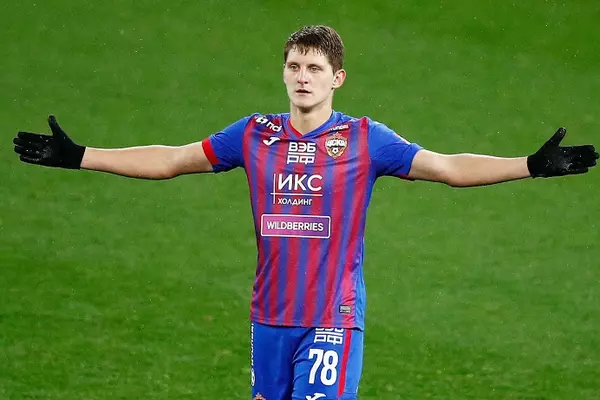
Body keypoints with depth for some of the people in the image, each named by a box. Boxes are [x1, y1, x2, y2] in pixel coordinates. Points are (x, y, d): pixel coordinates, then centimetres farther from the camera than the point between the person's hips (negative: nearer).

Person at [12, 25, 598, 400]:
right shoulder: (255, 135, 7)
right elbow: (170, 160, 13)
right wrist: (76, 156, 11)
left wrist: (532, 166, -15)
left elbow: (448, 167, -4)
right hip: (269, 317, 4)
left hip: (333, 318, -4)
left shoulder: (364, 139, -1)